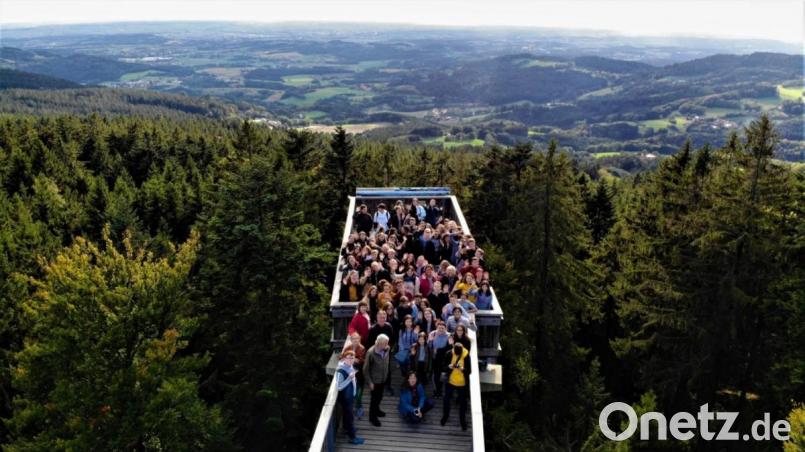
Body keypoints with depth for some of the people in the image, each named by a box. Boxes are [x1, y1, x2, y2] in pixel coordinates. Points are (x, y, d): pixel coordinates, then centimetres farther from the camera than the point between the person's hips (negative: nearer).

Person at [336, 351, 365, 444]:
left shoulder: (350, 366, -5)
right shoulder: (341, 371, -32)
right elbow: (338, 387, -32)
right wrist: (349, 378, -37)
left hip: (350, 395, 8)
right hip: (345, 397, -8)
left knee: (347, 413, 28)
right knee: (349, 416, 5)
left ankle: (347, 427, 50)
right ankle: (352, 437, 19)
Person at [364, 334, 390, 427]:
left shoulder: (386, 349, -12)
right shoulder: (371, 352, -29)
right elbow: (366, 369, -20)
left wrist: (386, 375, 11)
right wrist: (369, 382, -16)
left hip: (383, 378, 6)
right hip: (374, 380, -5)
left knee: (380, 396, 24)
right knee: (374, 398, 10)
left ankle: (376, 410, 50)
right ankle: (372, 417, 30)